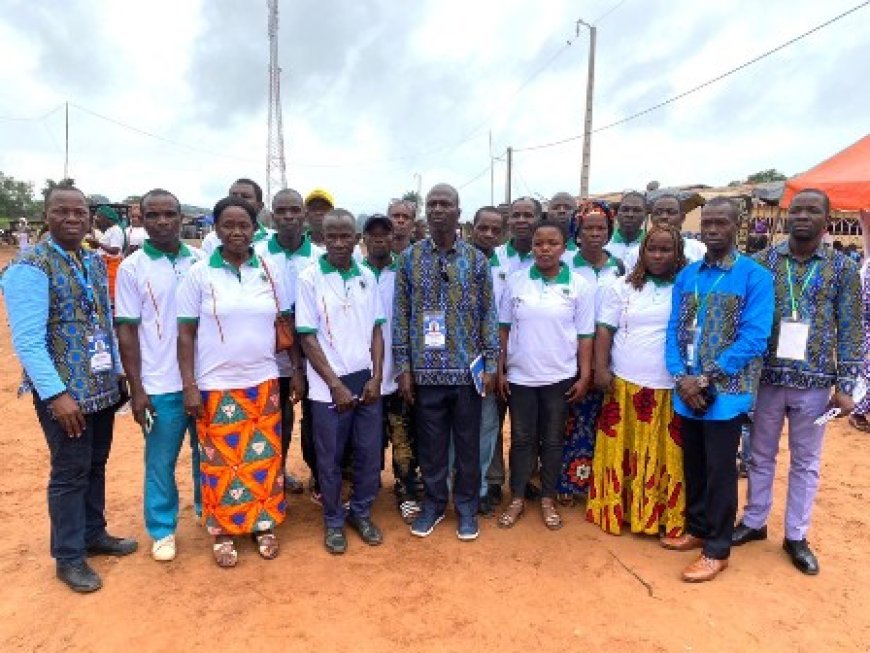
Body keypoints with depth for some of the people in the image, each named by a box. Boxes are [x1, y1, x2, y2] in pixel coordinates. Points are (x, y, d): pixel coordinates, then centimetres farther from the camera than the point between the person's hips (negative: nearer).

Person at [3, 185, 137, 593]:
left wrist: (118, 372, 12)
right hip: (64, 392, -6)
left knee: (96, 464, 18)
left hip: (102, 386, 7)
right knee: (71, 471, 5)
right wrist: (56, 394, -22)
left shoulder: (95, 262, 8)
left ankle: (94, 534, 36)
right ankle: (69, 557, 23)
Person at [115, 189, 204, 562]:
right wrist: (136, 389, -8)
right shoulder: (132, 268, -4)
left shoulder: (200, 261, 1)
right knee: (160, 461, 10)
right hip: (161, 385, -2)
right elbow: (126, 331, -4)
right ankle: (162, 530, 29)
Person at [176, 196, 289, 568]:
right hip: (216, 385, -2)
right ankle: (223, 531, 26)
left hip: (263, 382, 2)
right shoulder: (199, 274, -4)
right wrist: (189, 386, -8)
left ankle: (264, 525, 28)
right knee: (220, 460, 8)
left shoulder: (269, 272, 2)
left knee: (264, 456, 10)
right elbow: (185, 333, -3)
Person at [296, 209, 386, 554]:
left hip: (366, 381, 3)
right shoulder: (309, 278, -7)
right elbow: (308, 338, -8)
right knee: (329, 458, 9)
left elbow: (376, 330, 7)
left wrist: (376, 377, -4)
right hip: (329, 387, -3)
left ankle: (361, 512, 32)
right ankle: (334, 520, 29)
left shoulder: (367, 277, 4)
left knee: (370, 453, 11)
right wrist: (336, 386, -11)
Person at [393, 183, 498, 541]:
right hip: (426, 370, 0)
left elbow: (488, 314, 2)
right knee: (430, 442, 12)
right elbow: (401, 315, 1)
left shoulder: (476, 259, 2)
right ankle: (433, 503, 30)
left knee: (468, 442, 11)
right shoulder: (409, 258, 1)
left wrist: (490, 364, -3)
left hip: (467, 368, 0)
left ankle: (466, 506, 28)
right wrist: (403, 367, -3)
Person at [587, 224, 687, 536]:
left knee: (667, 454, 4)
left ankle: (667, 516, 19)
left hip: (671, 388, 0)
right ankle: (616, 510, 18)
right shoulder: (622, 287, 5)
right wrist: (601, 368, -5)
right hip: (625, 383, 1)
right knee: (620, 449, 5)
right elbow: (605, 330, 4)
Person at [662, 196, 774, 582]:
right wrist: (682, 377, -11)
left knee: (720, 471, 6)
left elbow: (754, 338, -15)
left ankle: (717, 550, 21)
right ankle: (696, 529, 36)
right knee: (693, 466, 17)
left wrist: (706, 379, -17)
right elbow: (674, 330, 4)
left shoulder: (755, 276, -8)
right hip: (687, 392, 5)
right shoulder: (686, 276, 7)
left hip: (726, 393, -5)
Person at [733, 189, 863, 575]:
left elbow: (851, 331, 1)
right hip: (767, 378, 0)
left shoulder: (843, 268, 0)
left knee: (806, 462, 12)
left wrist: (846, 386, -4)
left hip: (815, 383, 0)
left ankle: (796, 536, 27)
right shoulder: (762, 262, -1)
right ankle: (754, 522, 31)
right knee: (761, 456, 14)